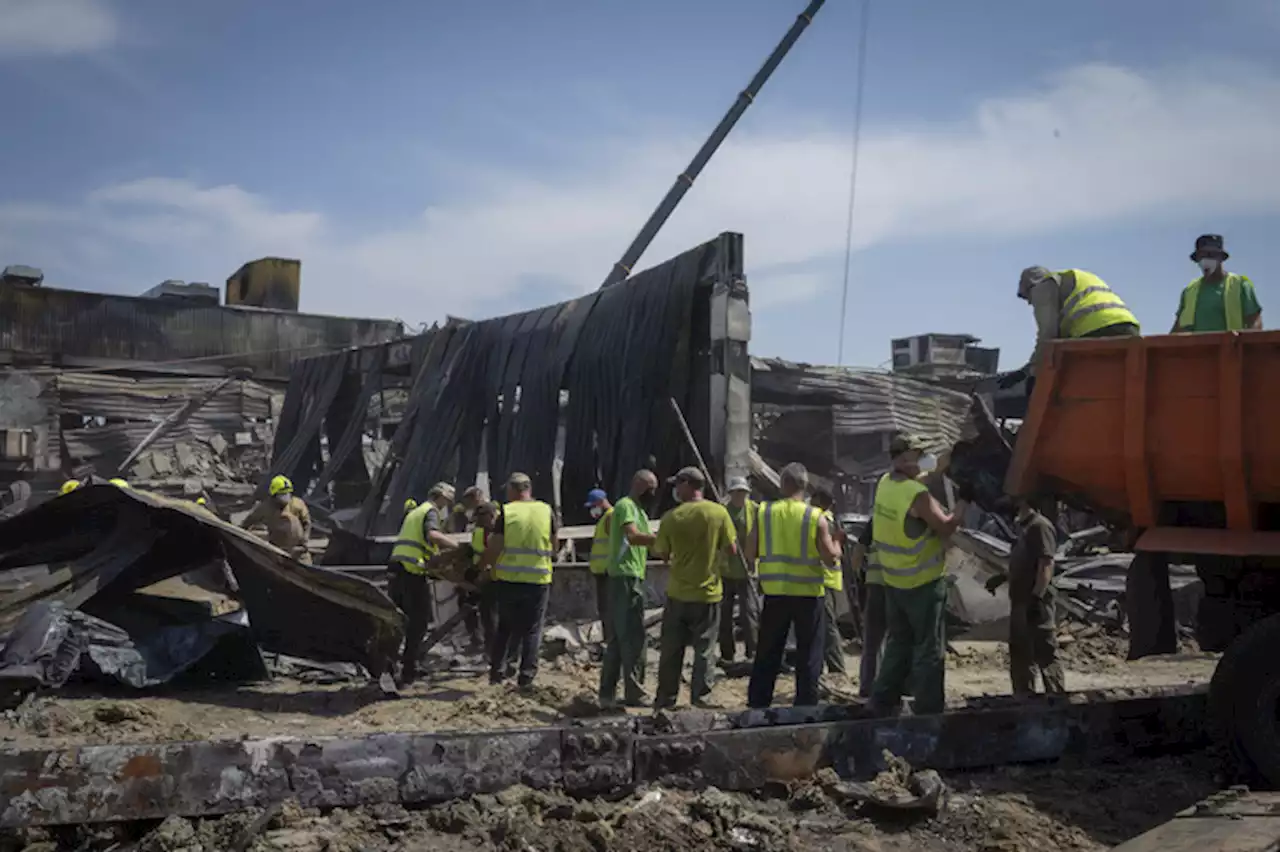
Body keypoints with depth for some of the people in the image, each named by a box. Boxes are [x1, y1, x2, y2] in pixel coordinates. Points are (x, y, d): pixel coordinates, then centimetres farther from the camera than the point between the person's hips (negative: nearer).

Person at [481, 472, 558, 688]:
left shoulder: (506, 512, -5)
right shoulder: (547, 511, 1)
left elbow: (494, 548, -7)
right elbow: (555, 547, 9)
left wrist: (485, 565, 10)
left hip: (508, 579, 0)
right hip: (538, 580, 0)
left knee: (505, 626, 15)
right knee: (532, 629, 8)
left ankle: (497, 670, 16)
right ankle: (526, 675, 5)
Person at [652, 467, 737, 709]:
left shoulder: (671, 517, -7)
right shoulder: (719, 512, -9)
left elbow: (663, 553, 1)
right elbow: (732, 550, -6)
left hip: (678, 593, 1)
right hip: (708, 593, -1)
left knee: (671, 650, 12)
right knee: (704, 650, 8)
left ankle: (666, 698, 19)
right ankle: (700, 698, 6)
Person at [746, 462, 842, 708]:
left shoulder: (764, 513, -2)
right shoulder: (815, 517, -8)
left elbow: (750, 553, 2)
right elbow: (830, 558, -7)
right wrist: (837, 543, 13)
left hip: (774, 593, 2)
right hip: (808, 594, -2)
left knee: (767, 654, 12)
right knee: (808, 656, 9)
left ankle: (757, 705, 16)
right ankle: (805, 707, 11)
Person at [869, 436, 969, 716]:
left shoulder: (885, 483, 0)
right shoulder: (918, 495, -23)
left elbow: (925, 475, 17)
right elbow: (946, 527, -15)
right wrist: (963, 501, -5)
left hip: (894, 581, 8)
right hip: (923, 583, -8)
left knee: (897, 643, 18)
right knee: (929, 648, 1)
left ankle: (884, 701, 20)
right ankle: (929, 708, 4)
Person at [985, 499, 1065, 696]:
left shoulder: (1040, 526, -12)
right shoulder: (1023, 526, 16)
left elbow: (1046, 565, -19)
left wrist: (1037, 598, -25)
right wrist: (1002, 578, 23)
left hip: (1036, 603, -10)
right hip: (1021, 601, 10)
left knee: (1045, 654, -8)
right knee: (1020, 654, 14)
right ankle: (1024, 699, 23)